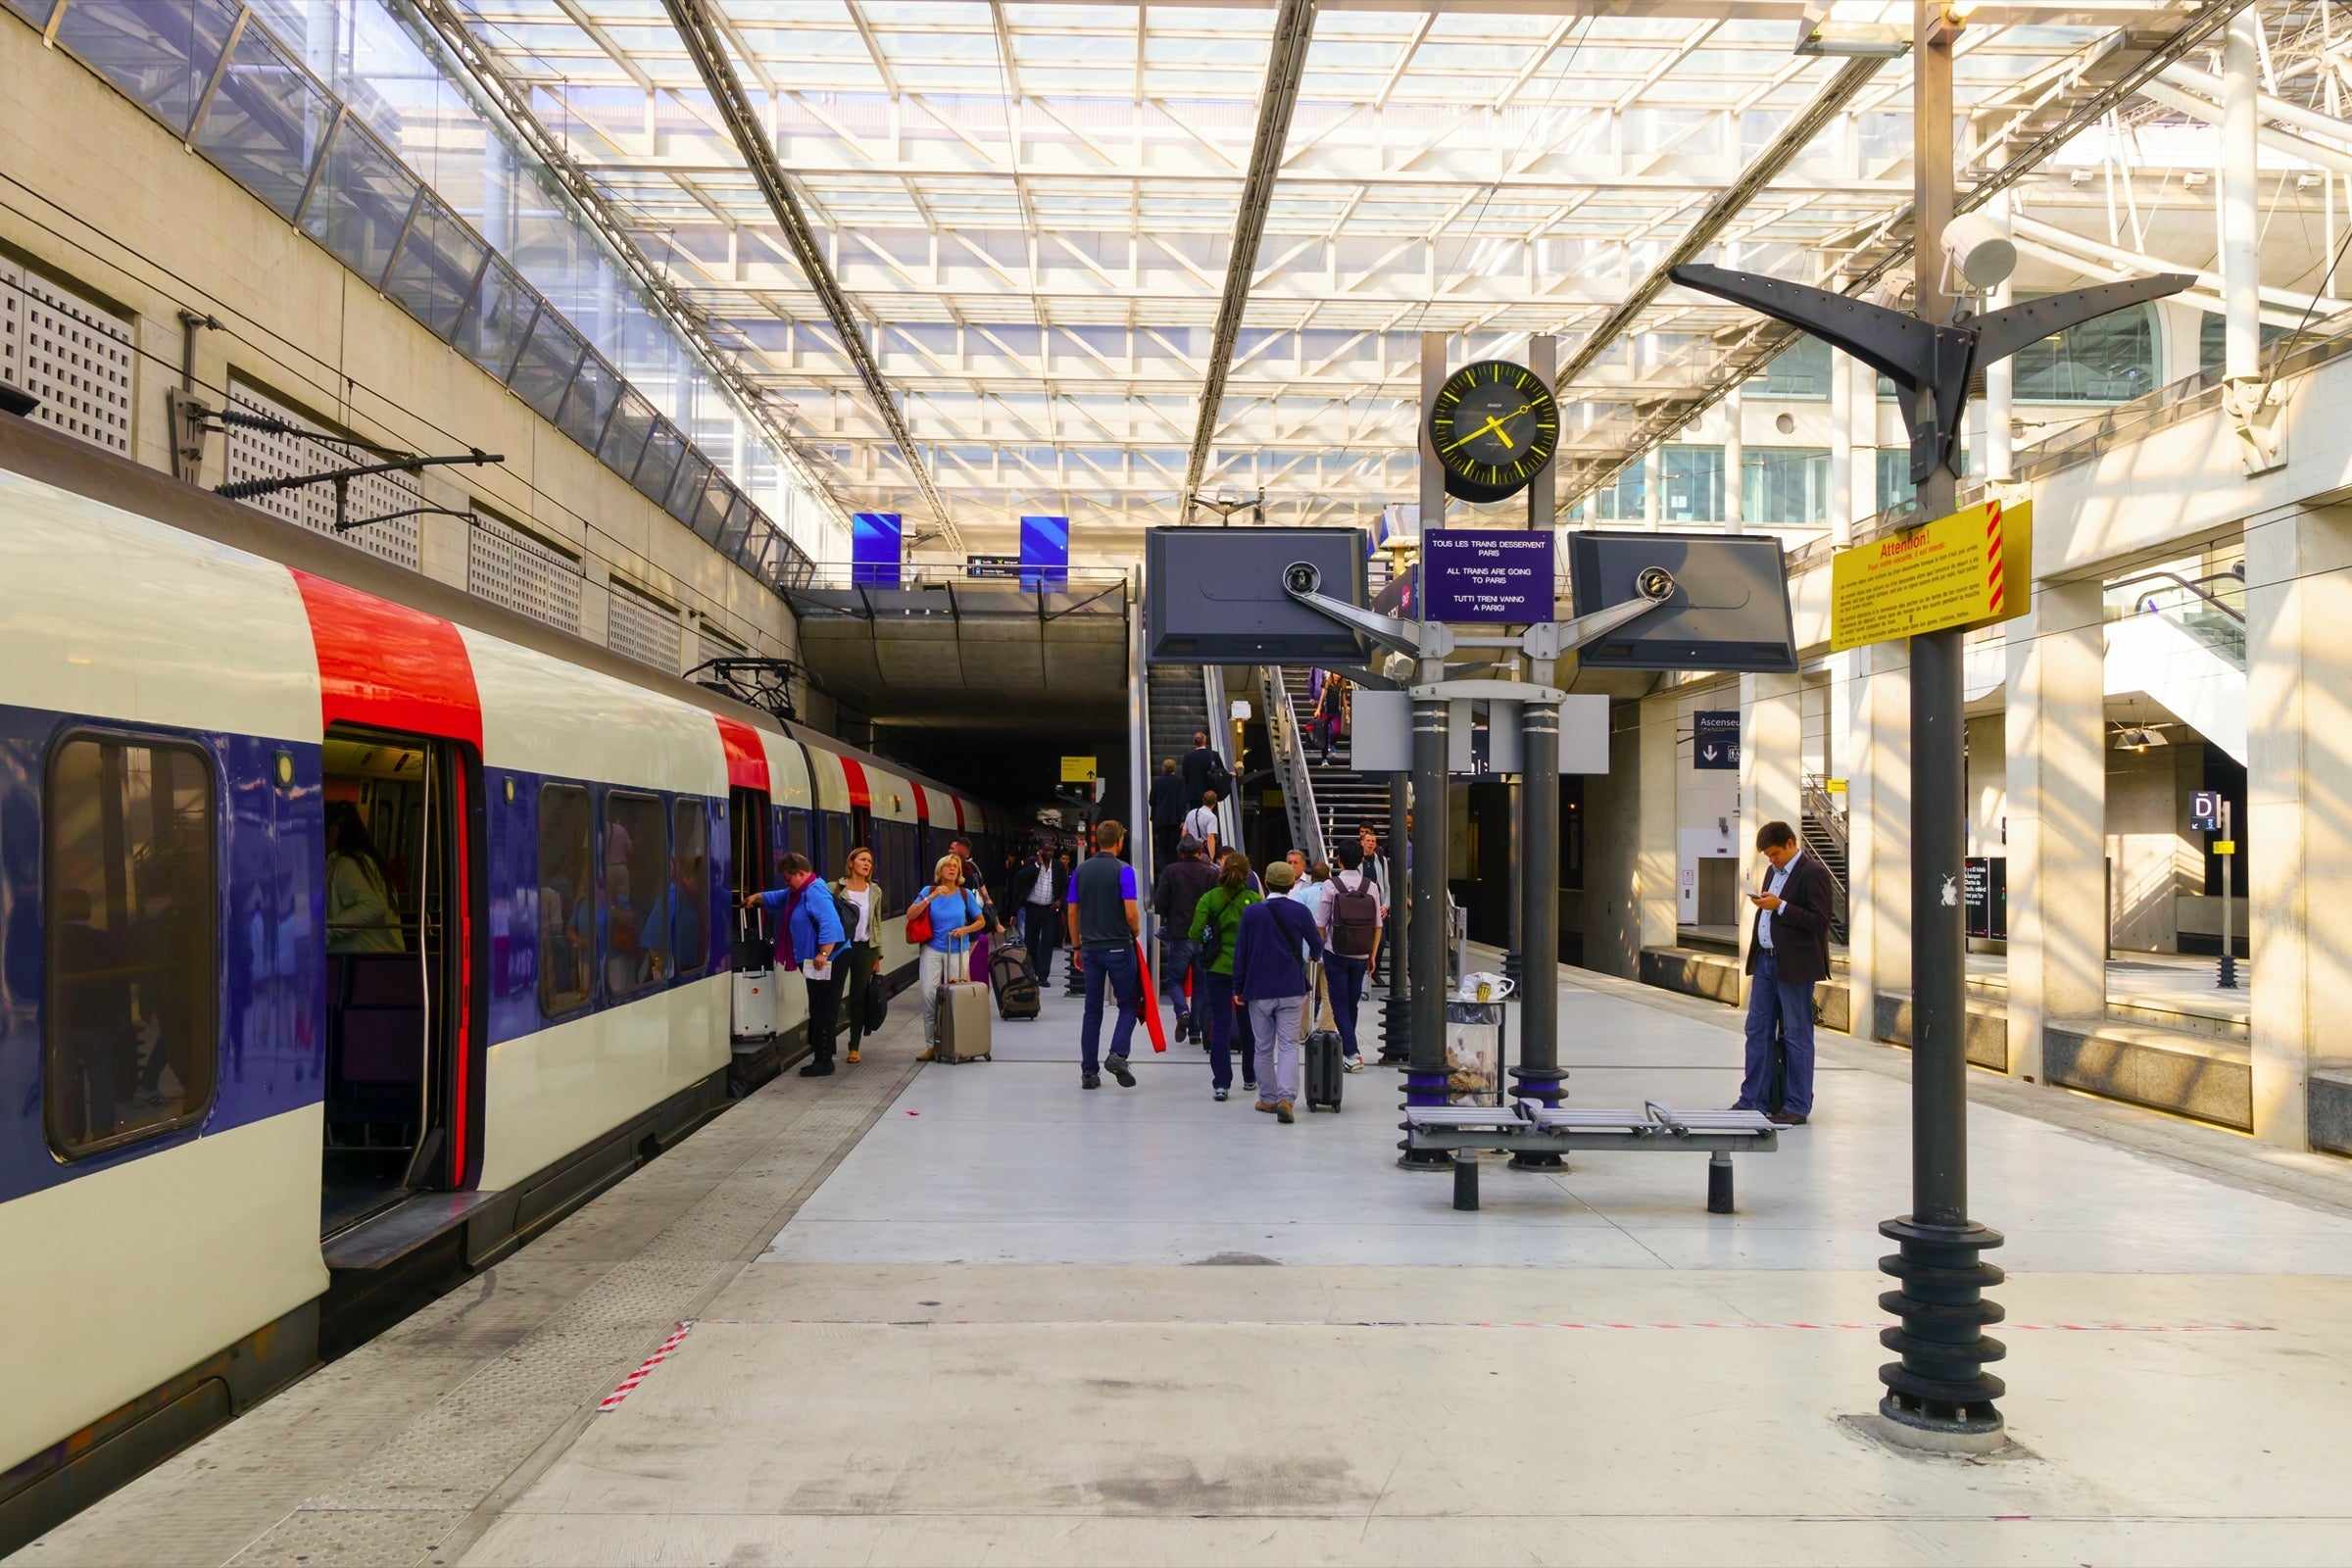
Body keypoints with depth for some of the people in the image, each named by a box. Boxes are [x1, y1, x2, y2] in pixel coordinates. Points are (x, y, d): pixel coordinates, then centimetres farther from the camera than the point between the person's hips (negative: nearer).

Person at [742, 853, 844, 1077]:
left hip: (826, 962, -11)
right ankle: (821, 1059, 21)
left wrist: (823, 954, -34)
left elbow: (830, 924, -30)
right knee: (818, 1011, 14)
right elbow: (777, 898, 35)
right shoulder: (799, 892, 15)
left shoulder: (814, 893, -19)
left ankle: (824, 1062, -2)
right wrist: (756, 897, 21)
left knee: (822, 1012, -6)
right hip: (814, 961, 11)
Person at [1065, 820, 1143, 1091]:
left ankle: (1089, 1072, 8)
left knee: (1092, 1010, 8)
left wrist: (1076, 947, 16)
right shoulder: (1123, 870, -9)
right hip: (1118, 947, -4)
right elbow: (1131, 913, -15)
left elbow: (1072, 912, 8)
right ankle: (1117, 1054, -15)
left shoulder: (1081, 871, 6)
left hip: (1091, 948, 5)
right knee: (1129, 1005, 6)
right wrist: (1136, 931, 6)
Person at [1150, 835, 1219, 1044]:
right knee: (1200, 984, 11)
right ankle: (1196, 1030, 10)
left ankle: (1182, 1011, -16)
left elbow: (1158, 904, -6)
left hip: (1179, 935, -2)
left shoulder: (1170, 871, -2)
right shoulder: (1211, 873, 1)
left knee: (1174, 980, 11)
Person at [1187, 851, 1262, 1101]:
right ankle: (1250, 1078, 30)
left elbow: (1195, 934, -11)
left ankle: (1221, 1083, -4)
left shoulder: (1210, 898, -7)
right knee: (1248, 1024, 16)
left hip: (1218, 968, -1)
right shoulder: (1255, 900, -6)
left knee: (1220, 1024, 3)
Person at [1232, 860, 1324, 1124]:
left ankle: (1268, 1098, 19)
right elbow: (1316, 944, 8)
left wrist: (1238, 988, 8)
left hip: (1259, 990, 1)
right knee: (1288, 1045, -2)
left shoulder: (1251, 912, -3)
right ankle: (1286, 1098, -17)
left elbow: (1240, 951, 0)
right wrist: (1314, 956, 33)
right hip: (1292, 990, -1)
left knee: (1264, 1048, 12)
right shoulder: (1301, 911, -4)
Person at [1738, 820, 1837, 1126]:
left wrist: (1780, 906, -20)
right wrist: (1762, 904, 8)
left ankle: (1797, 1106, 6)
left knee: (1797, 1035, -1)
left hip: (1794, 966, -9)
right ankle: (1754, 1099, 16)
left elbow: (1821, 920, -17)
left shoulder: (1813, 873, -11)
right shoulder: (1774, 872, 17)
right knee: (1757, 1030, 9)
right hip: (1766, 961, 9)